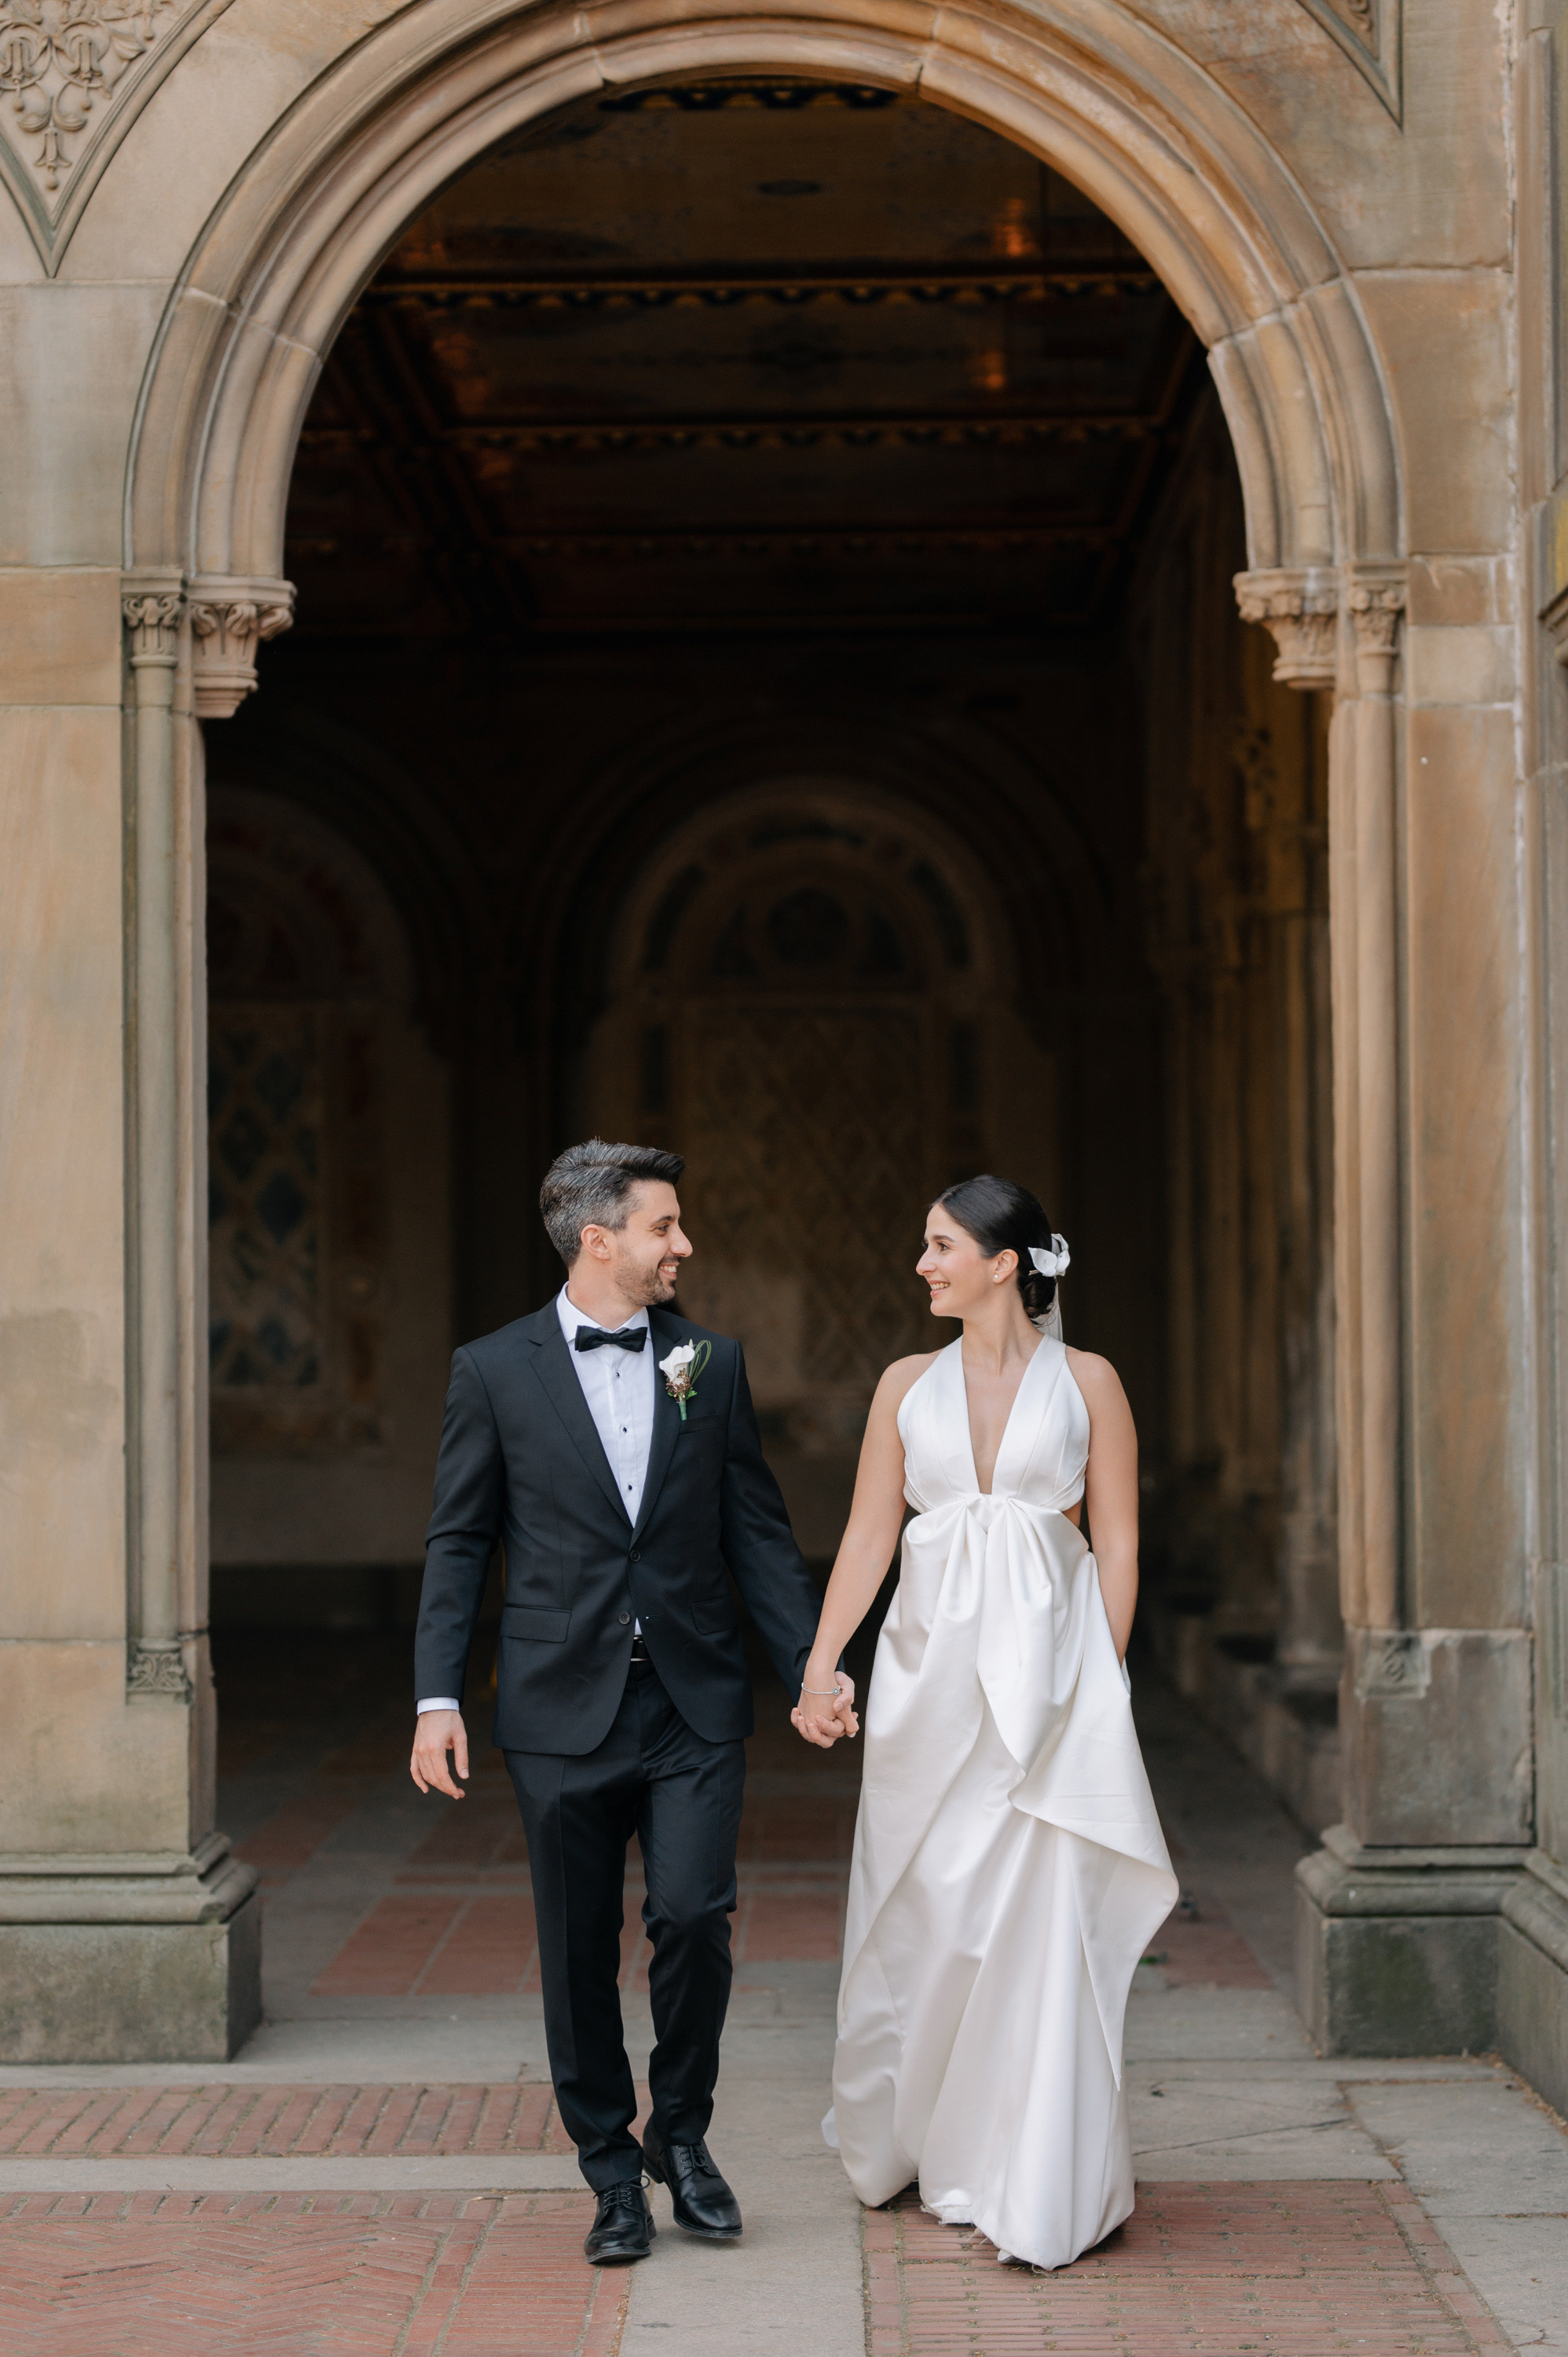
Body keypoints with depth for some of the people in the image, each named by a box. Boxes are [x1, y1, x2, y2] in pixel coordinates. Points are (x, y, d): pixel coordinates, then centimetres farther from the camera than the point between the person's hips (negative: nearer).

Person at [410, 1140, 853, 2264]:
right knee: (581, 1956, 5)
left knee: (695, 1916, -11)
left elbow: (759, 1531, 9)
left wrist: (814, 1666, 1)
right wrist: (438, 1696, -4)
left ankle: (682, 2134, 13)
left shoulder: (711, 1362, 7)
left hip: (694, 1706, 1)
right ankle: (612, 2172, 21)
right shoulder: (496, 1370, 1)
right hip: (564, 1708, -1)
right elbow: (459, 1543, 3)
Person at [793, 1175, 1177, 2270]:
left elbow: (1118, 1544, 2)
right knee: (921, 1911, 9)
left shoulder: (1087, 1382, 1)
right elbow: (868, 1534, 5)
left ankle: (1039, 2189, 1)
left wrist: (1103, 1680, -4)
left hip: (1047, 1661, -3)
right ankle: (907, 2139, 29)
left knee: (1041, 1917, -6)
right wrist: (820, 1665, -4)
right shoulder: (908, 1384, 8)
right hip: (932, 1661, 3)